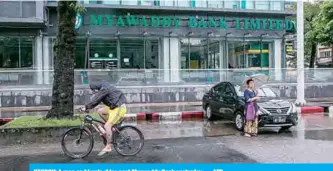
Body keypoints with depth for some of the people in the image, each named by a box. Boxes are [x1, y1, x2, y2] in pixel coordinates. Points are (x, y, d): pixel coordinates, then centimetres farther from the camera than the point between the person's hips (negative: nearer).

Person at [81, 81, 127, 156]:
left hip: (119, 108, -10)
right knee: (99, 111, 9)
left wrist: (86, 107, -12)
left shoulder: (104, 89, -16)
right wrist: (88, 107, 10)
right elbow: (96, 100, 17)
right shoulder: (103, 89, 13)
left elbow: (95, 100, -19)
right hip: (114, 107, 10)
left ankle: (108, 147, -7)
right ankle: (112, 126, 13)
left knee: (107, 126, -13)